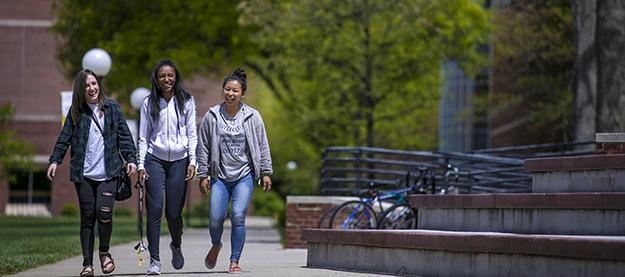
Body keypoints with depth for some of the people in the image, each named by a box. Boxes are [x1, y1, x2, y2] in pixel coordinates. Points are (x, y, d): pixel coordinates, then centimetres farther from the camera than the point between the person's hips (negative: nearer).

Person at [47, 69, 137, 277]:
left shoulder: (112, 108, 7)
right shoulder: (76, 112, 7)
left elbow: (124, 135, 8)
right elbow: (65, 138, 6)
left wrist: (131, 159, -1)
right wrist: (55, 160, -5)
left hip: (108, 172, -1)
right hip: (84, 173, 1)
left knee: (104, 212, -14)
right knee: (87, 217, 2)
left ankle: (104, 252, 12)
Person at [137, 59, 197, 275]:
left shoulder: (186, 102, 5)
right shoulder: (149, 103, 5)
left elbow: (192, 134, 6)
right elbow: (143, 137, 7)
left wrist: (192, 161, -3)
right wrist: (141, 164, -1)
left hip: (179, 160, 0)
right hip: (155, 160, 0)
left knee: (174, 212, -1)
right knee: (154, 210, -10)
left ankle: (176, 245, 31)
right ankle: (154, 260, -6)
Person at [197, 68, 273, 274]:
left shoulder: (252, 117, 2)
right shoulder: (211, 117, 3)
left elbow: (262, 146, 6)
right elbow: (203, 148, 6)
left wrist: (266, 173, 3)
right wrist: (203, 175, 3)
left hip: (244, 176, -1)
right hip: (220, 176, 1)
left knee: (238, 216, -13)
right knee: (216, 218, -7)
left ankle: (235, 261, -3)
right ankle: (216, 245, 26)